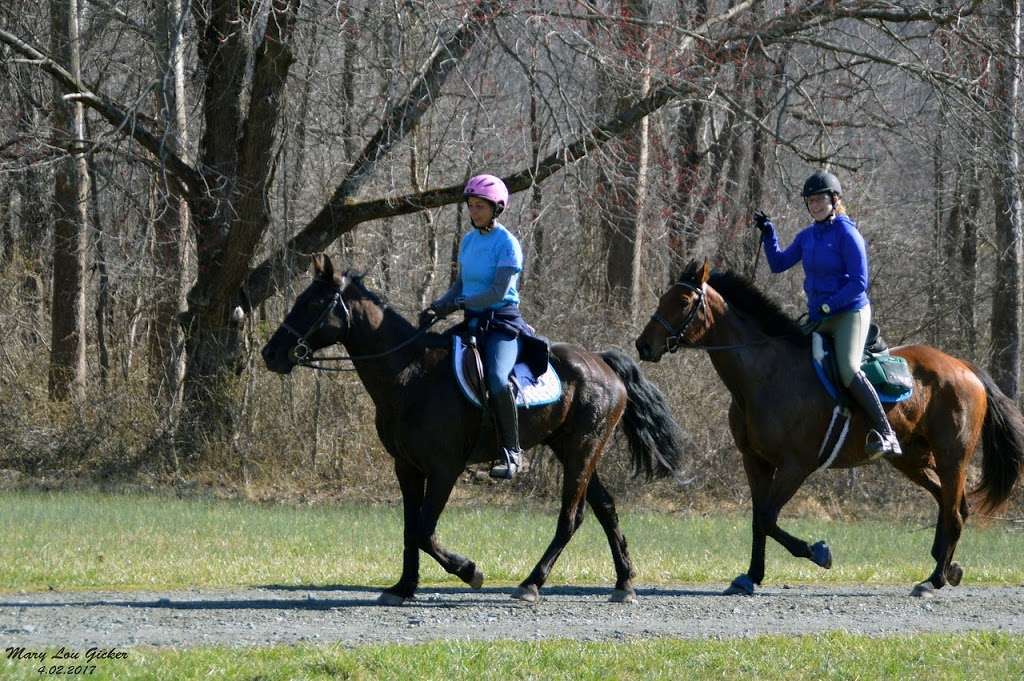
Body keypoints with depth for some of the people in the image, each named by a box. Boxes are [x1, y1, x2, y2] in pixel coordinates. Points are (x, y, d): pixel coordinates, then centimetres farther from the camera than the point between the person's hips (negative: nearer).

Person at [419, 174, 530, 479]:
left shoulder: (507, 244, -9)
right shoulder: (468, 241, 14)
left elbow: (498, 292, -16)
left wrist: (457, 304, -19)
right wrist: (436, 308, 1)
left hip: (503, 323, -8)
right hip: (473, 323, 8)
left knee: (497, 379, -32)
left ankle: (511, 452, -24)